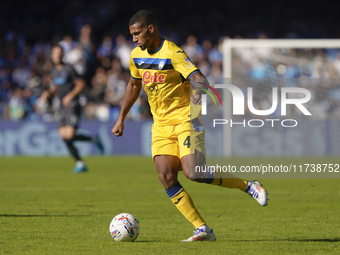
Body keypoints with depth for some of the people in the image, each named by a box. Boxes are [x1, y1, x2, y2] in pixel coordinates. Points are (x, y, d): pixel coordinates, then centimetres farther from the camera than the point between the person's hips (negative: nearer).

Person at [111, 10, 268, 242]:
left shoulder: (173, 54, -15)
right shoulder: (137, 56, 7)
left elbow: (199, 78, -27)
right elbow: (134, 85, 25)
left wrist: (199, 92, -50)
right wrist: (121, 119, 26)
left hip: (185, 121, -6)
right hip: (161, 125, 6)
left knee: (193, 173, -21)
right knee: (166, 177, -13)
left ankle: (247, 185, 0)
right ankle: (202, 230, -10)